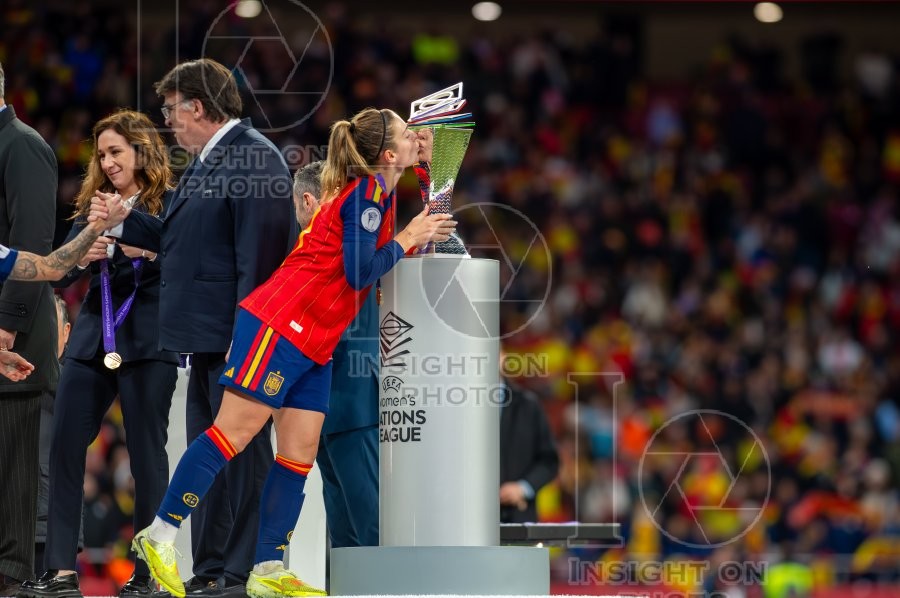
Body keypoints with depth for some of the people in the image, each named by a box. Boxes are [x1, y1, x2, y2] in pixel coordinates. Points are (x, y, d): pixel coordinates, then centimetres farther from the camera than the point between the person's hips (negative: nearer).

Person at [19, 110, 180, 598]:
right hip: (93, 339, 6)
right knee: (64, 446, -2)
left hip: (147, 343, -6)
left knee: (146, 452, -2)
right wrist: (82, 257, -9)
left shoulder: (170, 206, -1)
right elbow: (57, 274, 12)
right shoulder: (93, 206, 16)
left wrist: (149, 251, -26)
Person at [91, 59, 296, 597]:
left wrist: (244, 339, -24)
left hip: (238, 338, -11)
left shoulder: (253, 159, -14)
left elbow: (258, 256, -21)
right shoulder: (208, 162, 18)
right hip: (206, 340, 11)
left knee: (243, 453, -6)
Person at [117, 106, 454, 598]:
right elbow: (360, 273, -18)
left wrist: (421, 235, 9)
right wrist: (406, 240, -8)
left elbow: (366, 270, 18)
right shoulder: (365, 192, -13)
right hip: (279, 323, -10)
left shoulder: (379, 193, 15)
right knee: (235, 431, -11)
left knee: (300, 454, 3)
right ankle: (160, 534, -8)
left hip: (315, 345, 10)